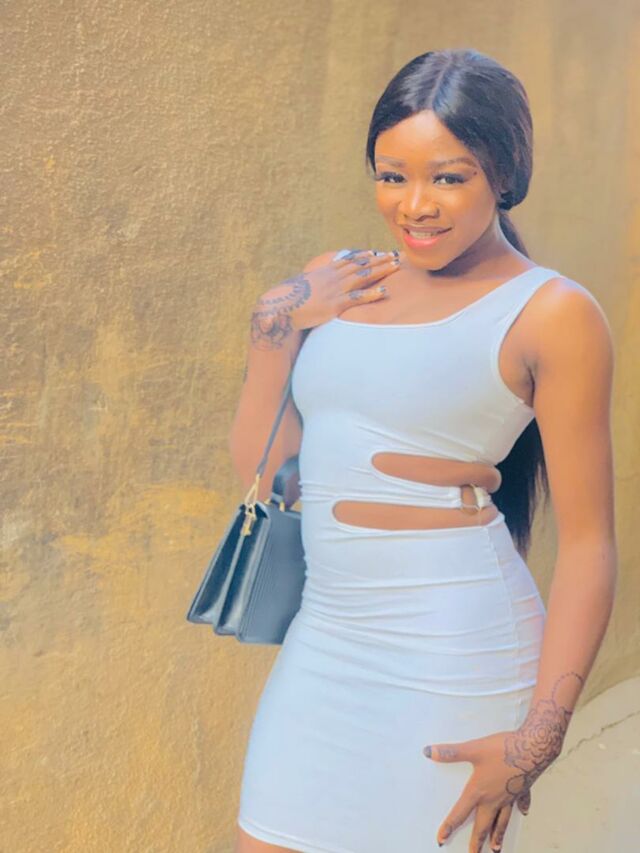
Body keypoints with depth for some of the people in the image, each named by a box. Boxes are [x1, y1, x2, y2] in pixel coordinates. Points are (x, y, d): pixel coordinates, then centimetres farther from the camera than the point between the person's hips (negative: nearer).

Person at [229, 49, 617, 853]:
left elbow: (587, 543, -8)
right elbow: (258, 465, 8)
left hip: (454, 655, -5)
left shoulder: (551, 314, -6)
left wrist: (539, 735, -12)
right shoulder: (333, 282, 8)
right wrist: (277, 325, -4)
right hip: (322, 639, 5)